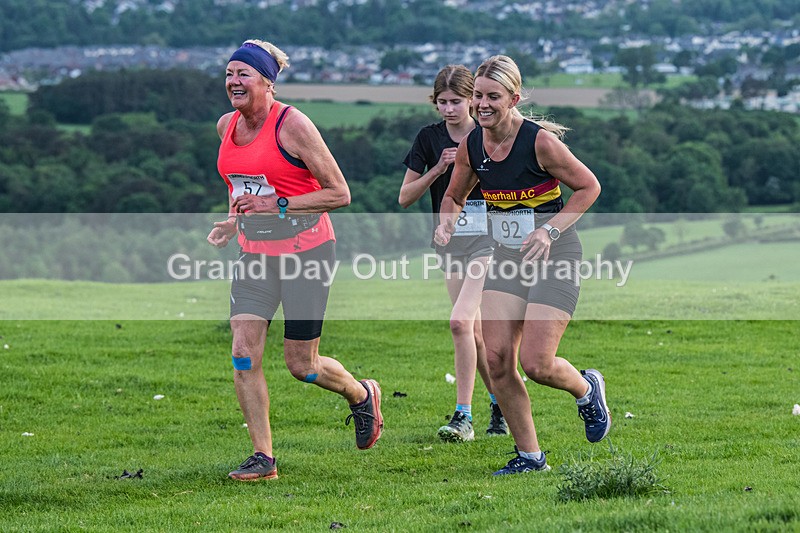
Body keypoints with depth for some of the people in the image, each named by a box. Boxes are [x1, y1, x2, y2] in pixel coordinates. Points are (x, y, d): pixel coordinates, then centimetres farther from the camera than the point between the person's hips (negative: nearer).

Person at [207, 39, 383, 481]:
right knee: (243, 354, -8)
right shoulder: (226, 126, 5)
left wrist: (277, 205, -21)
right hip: (255, 253, 6)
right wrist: (235, 221, 9)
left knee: (301, 364, 1)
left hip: (305, 250, -6)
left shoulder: (292, 125, -15)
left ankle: (362, 395, 33)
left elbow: (339, 194, -14)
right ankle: (263, 457, 0)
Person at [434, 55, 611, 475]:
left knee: (536, 363, -14)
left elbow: (588, 187, -9)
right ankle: (529, 455, 9)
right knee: (497, 359, -5)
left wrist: (549, 231, -18)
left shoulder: (540, 141, -18)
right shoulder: (471, 146, -2)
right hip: (506, 256, 6)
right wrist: (446, 221, -7)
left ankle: (586, 389, 22)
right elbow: (454, 196, 15)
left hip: (554, 255, -6)